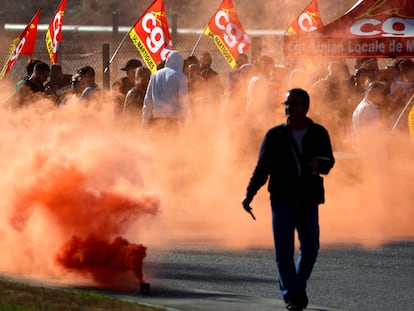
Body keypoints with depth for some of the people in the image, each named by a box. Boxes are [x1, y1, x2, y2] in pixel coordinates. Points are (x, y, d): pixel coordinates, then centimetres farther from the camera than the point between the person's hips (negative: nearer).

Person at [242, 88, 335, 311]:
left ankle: (299, 286, 27)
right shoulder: (275, 135, 1)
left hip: (308, 200, 1)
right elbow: (262, 167, 1)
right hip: (282, 200, -1)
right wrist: (250, 193, -10)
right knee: (284, 251, -4)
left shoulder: (318, 134, 4)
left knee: (310, 249, 3)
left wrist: (319, 164, -21)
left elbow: (329, 161, 3)